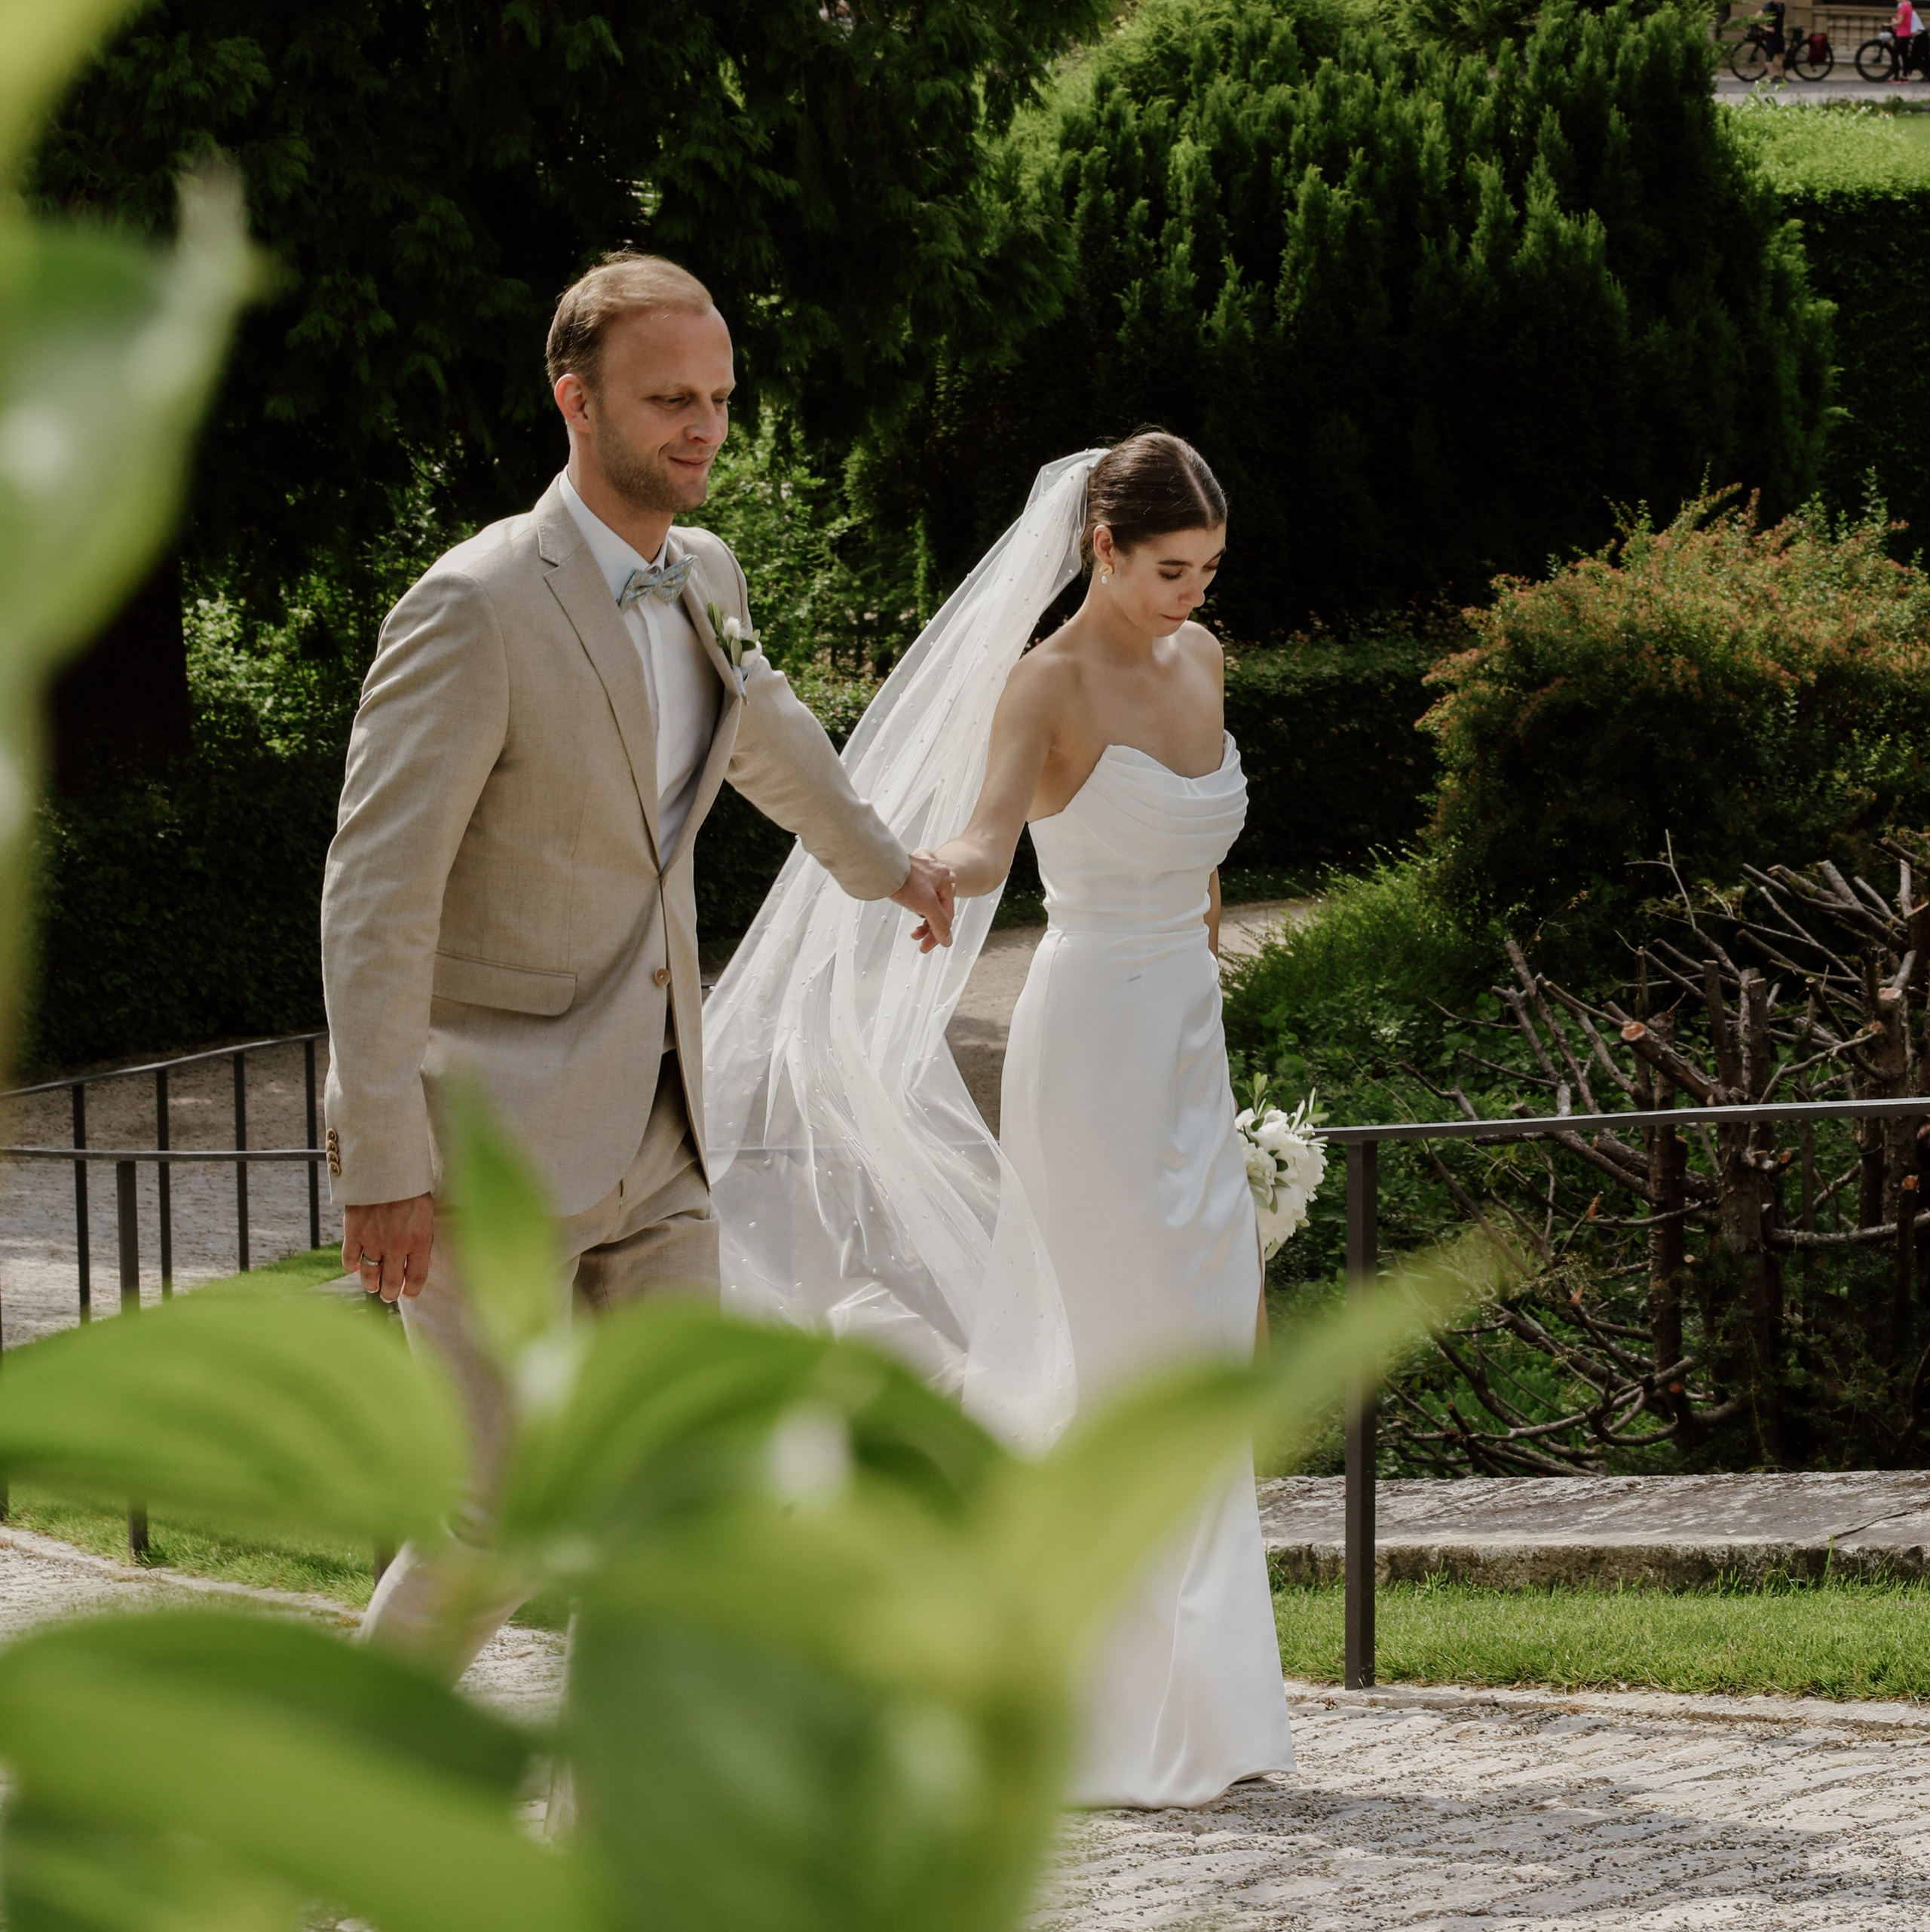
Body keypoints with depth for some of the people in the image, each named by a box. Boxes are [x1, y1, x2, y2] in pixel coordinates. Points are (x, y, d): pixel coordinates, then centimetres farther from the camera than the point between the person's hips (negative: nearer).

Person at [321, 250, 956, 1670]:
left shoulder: (704, 579, 8)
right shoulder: (478, 606, -17)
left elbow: (769, 743, 32)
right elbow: (374, 896, -20)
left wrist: (887, 865, 49)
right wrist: (382, 1165, -24)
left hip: (656, 1126, 8)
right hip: (496, 1128, -7)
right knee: (508, 1509, -8)